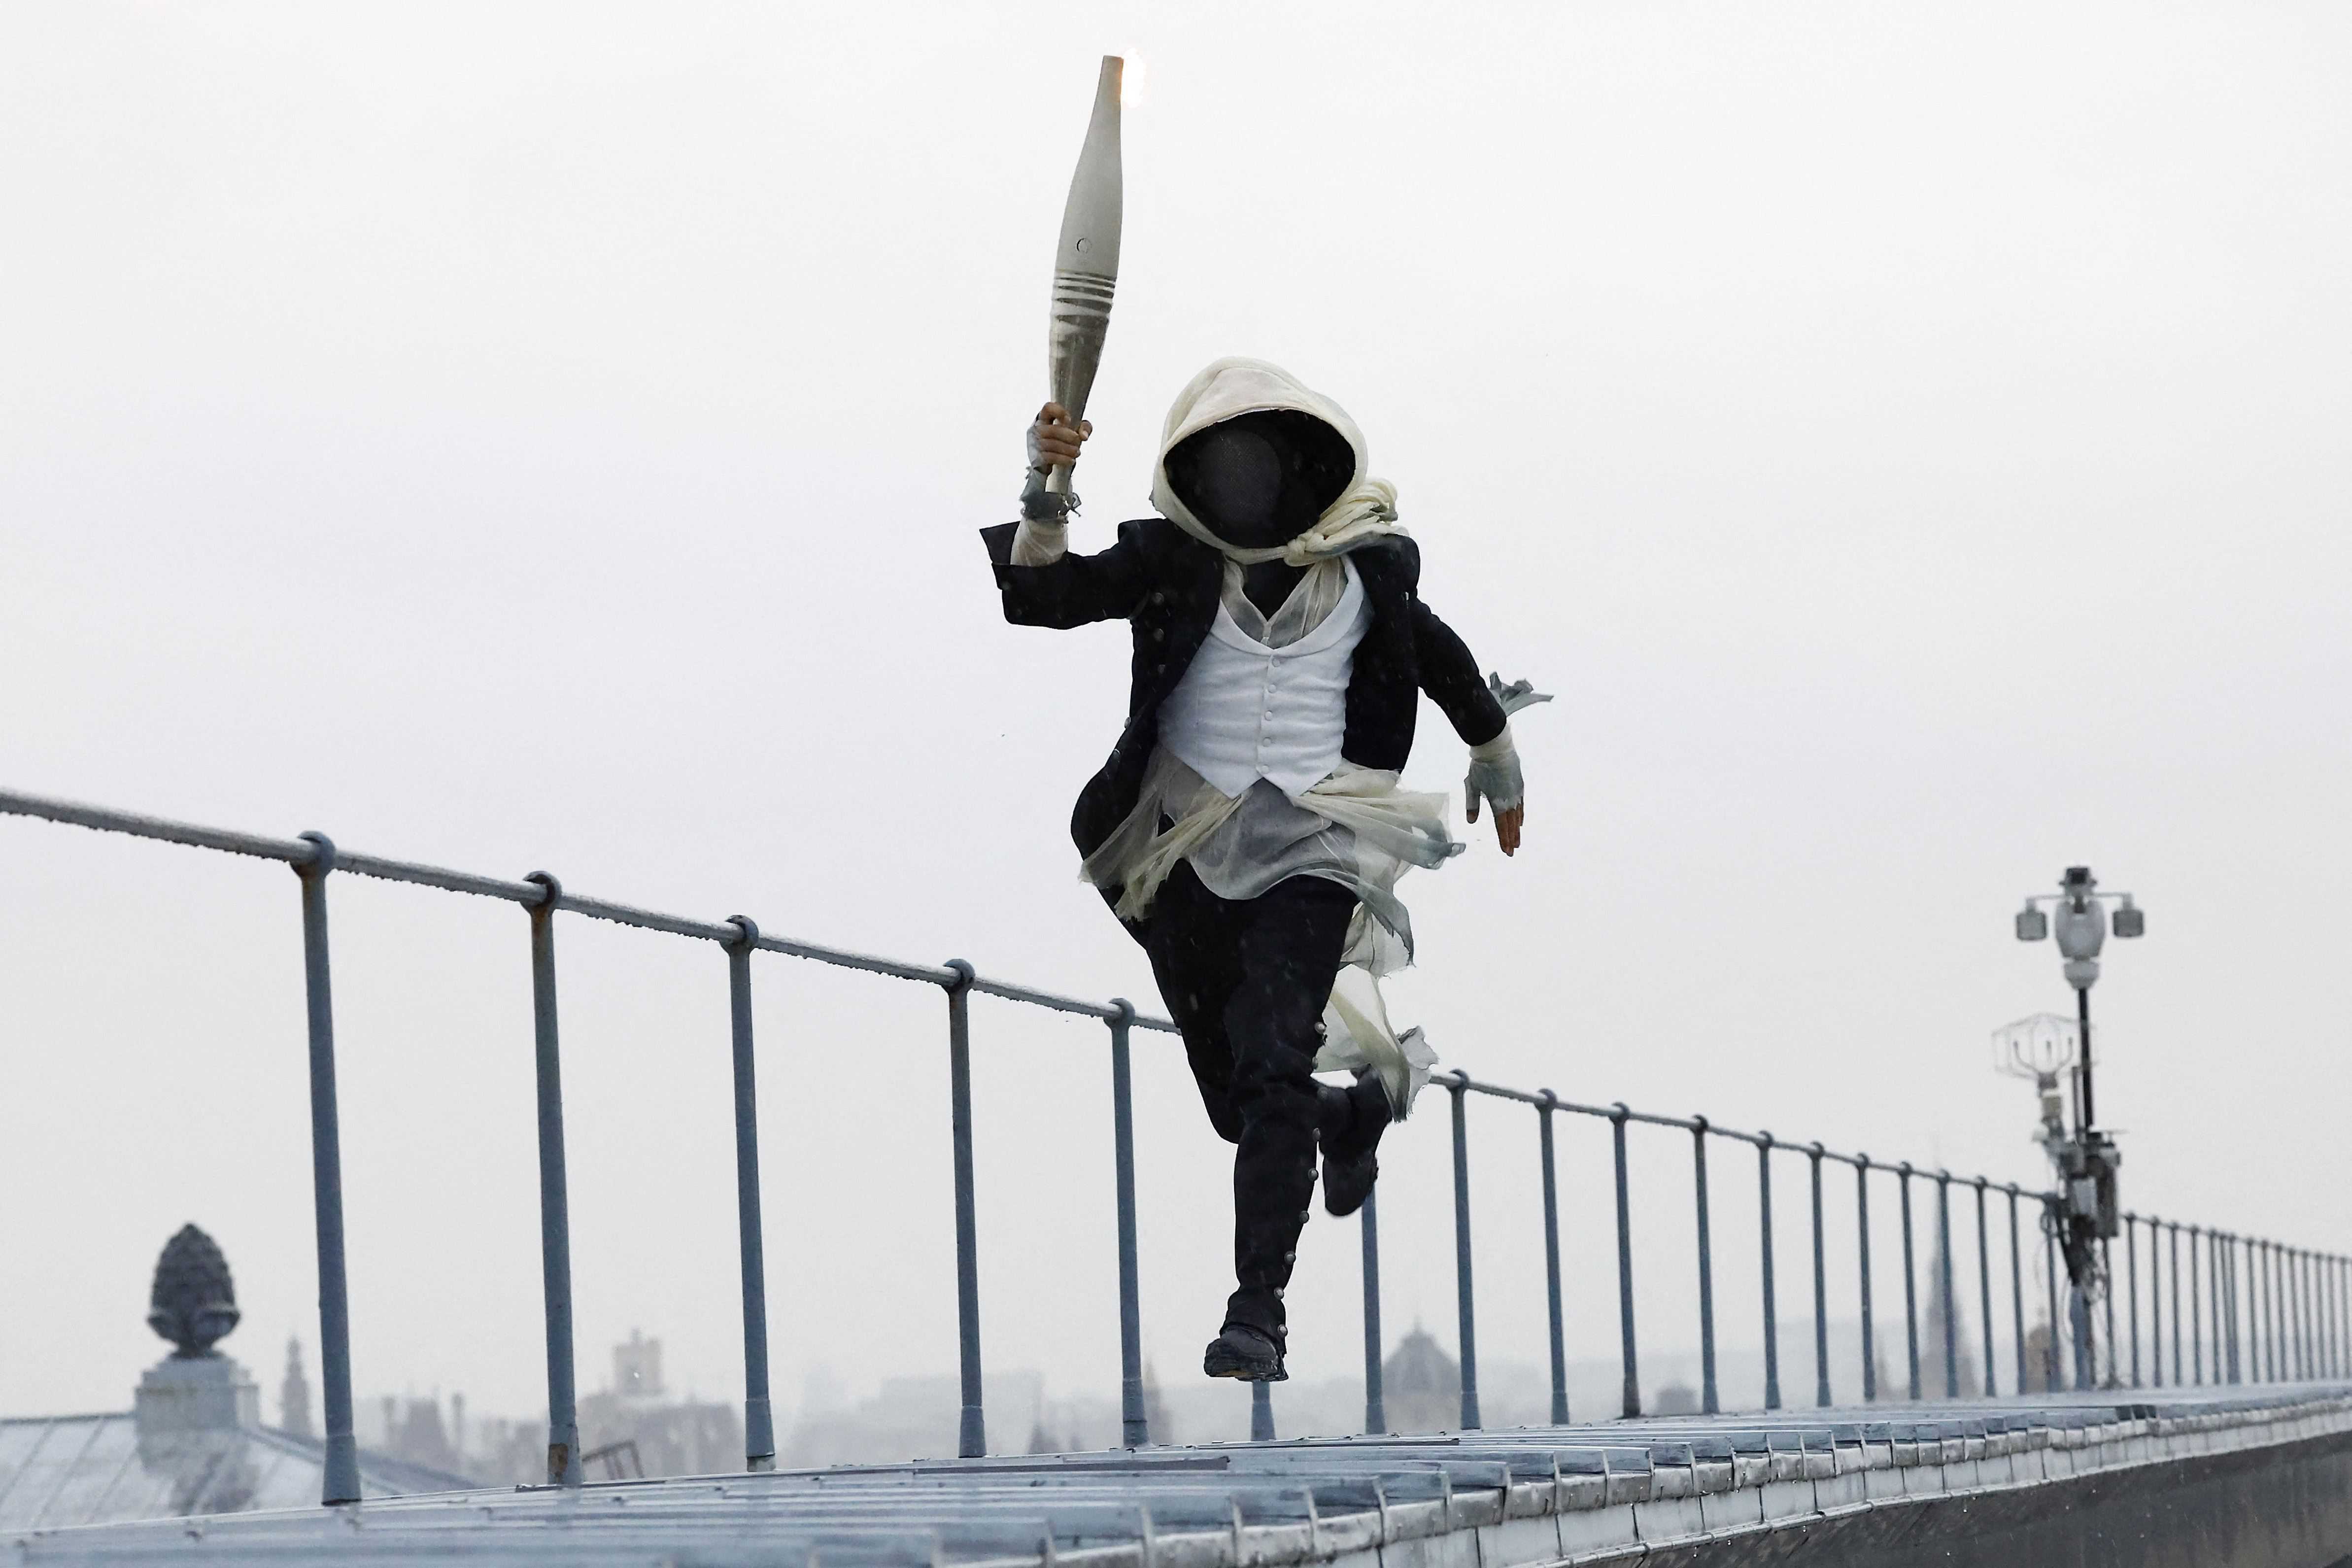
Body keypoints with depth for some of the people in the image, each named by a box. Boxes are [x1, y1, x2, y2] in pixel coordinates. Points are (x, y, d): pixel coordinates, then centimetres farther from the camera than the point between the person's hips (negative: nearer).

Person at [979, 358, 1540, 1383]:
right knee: (1237, 1101, 11)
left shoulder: (1369, 562, 3)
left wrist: (1499, 767, 34)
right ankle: (1360, 1108, 44)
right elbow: (1036, 595, -12)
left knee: (1272, 1075, -19)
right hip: (1188, 846, 2)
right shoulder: (1169, 559, 0)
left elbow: (1440, 658, 22)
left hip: (1311, 847, -2)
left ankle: (1259, 1306, -17)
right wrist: (1043, 493, -30)